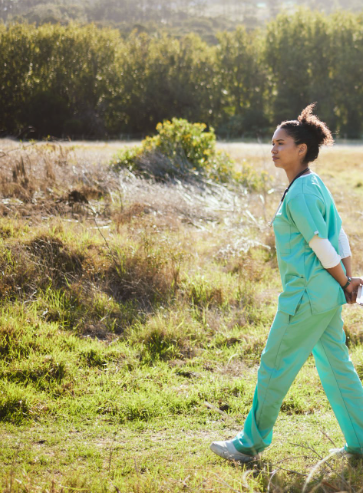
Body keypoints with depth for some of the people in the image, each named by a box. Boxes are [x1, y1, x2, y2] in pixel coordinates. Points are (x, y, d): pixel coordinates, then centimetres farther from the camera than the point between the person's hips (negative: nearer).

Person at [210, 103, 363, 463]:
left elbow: (324, 248, -17)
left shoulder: (300, 194, -19)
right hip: (325, 296, 10)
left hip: (307, 295, -10)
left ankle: (250, 444, 14)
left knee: (274, 367, 2)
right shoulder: (314, 184, 11)